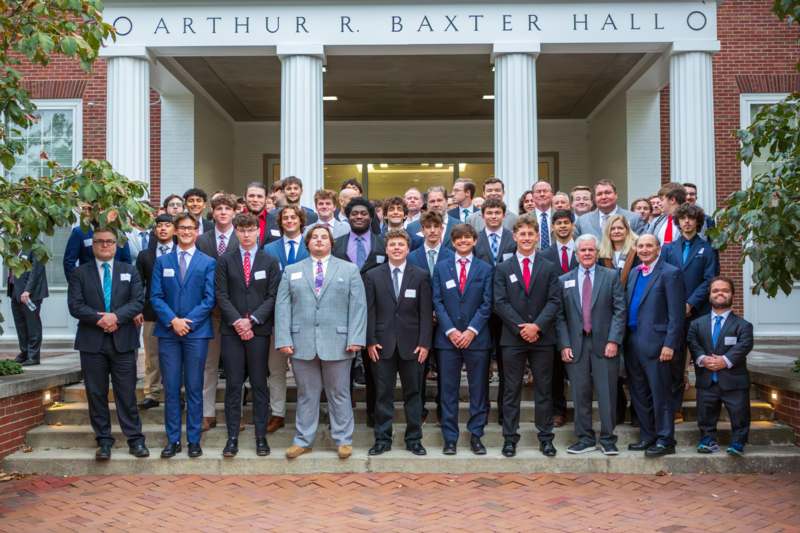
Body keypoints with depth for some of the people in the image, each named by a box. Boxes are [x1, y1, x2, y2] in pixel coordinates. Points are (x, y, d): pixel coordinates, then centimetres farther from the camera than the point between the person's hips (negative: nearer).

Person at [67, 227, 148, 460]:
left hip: (123, 340, 0)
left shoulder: (129, 271, 11)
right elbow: (75, 306, -3)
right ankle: (104, 441, 14)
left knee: (127, 393, 1)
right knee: (96, 394, 5)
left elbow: (138, 301, -1)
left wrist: (116, 316, -16)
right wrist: (99, 319, -16)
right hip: (91, 342, 0)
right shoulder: (80, 273, 8)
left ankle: (135, 439, 7)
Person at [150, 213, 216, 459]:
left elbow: (209, 299, -2)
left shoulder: (208, 263, 5)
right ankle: (173, 439, 12)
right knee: (171, 388, 4)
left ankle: (194, 440, 11)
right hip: (168, 332, 2)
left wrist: (188, 321, -11)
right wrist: (172, 320, -12)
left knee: (194, 388, 3)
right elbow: (156, 296, 3)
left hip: (196, 331, -1)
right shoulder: (162, 262, 10)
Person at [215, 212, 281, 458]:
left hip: (259, 330, 0)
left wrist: (252, 320, -11)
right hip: (231, 330, 0)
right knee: (233, 385, 2)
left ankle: (261, 436, 9)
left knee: (259, 384, 4)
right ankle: (232, 437, 7)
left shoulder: (270, 262, 6)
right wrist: (237, 322, -11)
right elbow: (221, 296, 1)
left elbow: (273, 296, 0)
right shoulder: (224, 261, 7)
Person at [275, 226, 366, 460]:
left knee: (339, 394, 6)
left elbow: (358, 306, 1)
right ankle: (303, 440, 20)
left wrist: (355, 339, -9)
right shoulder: (291, 271, 11)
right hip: (302, 343, 1)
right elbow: (282, 306, 5)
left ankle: (343, 440, 18)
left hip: (337, 342, -1)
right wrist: (283, 339, -6)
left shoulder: (349, 270, 8)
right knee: (306, 394, 8)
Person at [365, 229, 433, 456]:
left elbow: (426, 312, 1)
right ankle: (382, 439, 14)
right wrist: (370, 341, -6)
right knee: (383, 394, 5)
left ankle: (414, 439, 17)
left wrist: (424, 343, -6)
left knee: (413, 393, 7)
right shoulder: (372, 276, 5)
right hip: (382, 344, 0)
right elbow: (369, 311, 2)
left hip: (411, 344, 0)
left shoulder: (421, 275, 4)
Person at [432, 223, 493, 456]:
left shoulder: (485, 269, 6)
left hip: (477, 338, 0)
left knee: (478, 390, 4)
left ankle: (476, 436, 14)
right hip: (447, 338, 1)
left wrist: (472, 330, -11)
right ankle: (450, 438, 11)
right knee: (448, 390, 3)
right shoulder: (441, 268, 9)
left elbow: (487, 303, 0)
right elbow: (437, 302, 2)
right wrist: (451, 330, -9)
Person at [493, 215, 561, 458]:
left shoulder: (550, 268, 7)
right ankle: (510, 438, 11)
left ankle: (546, 437, 15)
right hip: (512, 338, 0)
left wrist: (537, 325, -14)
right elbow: (500, 303, -2)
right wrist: (520, 328, -12)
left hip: (542, 338, 1)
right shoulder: (503, 269, 6)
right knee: (512, 390, 4)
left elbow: (554, 301, -1)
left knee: (544, 389, 6)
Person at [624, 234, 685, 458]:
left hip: (655, 343, -7)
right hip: (632, 343, 7)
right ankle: (647, 437, 24)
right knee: (639, 395, 13)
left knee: (660, 394, 0)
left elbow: (676, 314, -11)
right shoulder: (634, 274, 16)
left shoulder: (670, 273, -6)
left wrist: (670, 344, -17)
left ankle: (665, 440, 10)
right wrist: (624, 339, 9)